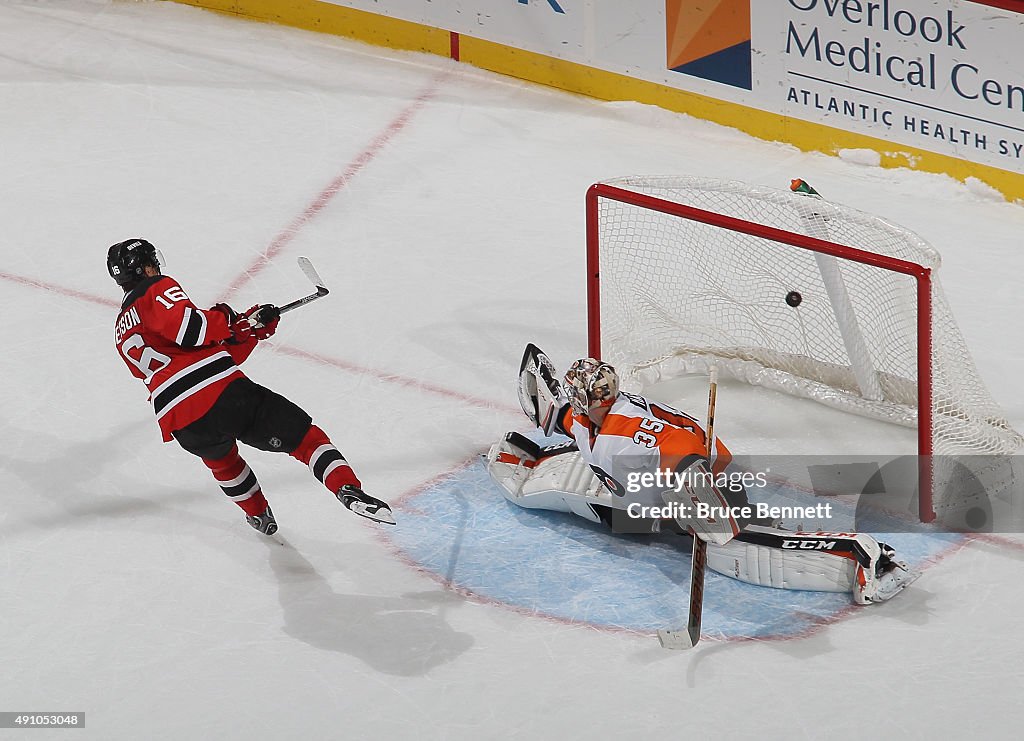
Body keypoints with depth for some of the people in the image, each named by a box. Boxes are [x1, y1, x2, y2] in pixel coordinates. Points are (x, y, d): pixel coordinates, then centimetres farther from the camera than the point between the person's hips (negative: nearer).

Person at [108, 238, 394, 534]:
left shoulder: (122, 333, 29)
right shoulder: (157, 288, 8)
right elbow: (187, 327, -15)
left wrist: (249, 328, 25)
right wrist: (225, 320, 4)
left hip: (179, 422, 6)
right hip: (222, 392, -6)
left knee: (220, 458, 39)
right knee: (304, 437, 4)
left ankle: (259, 515, 50)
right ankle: (349, 490, -14)